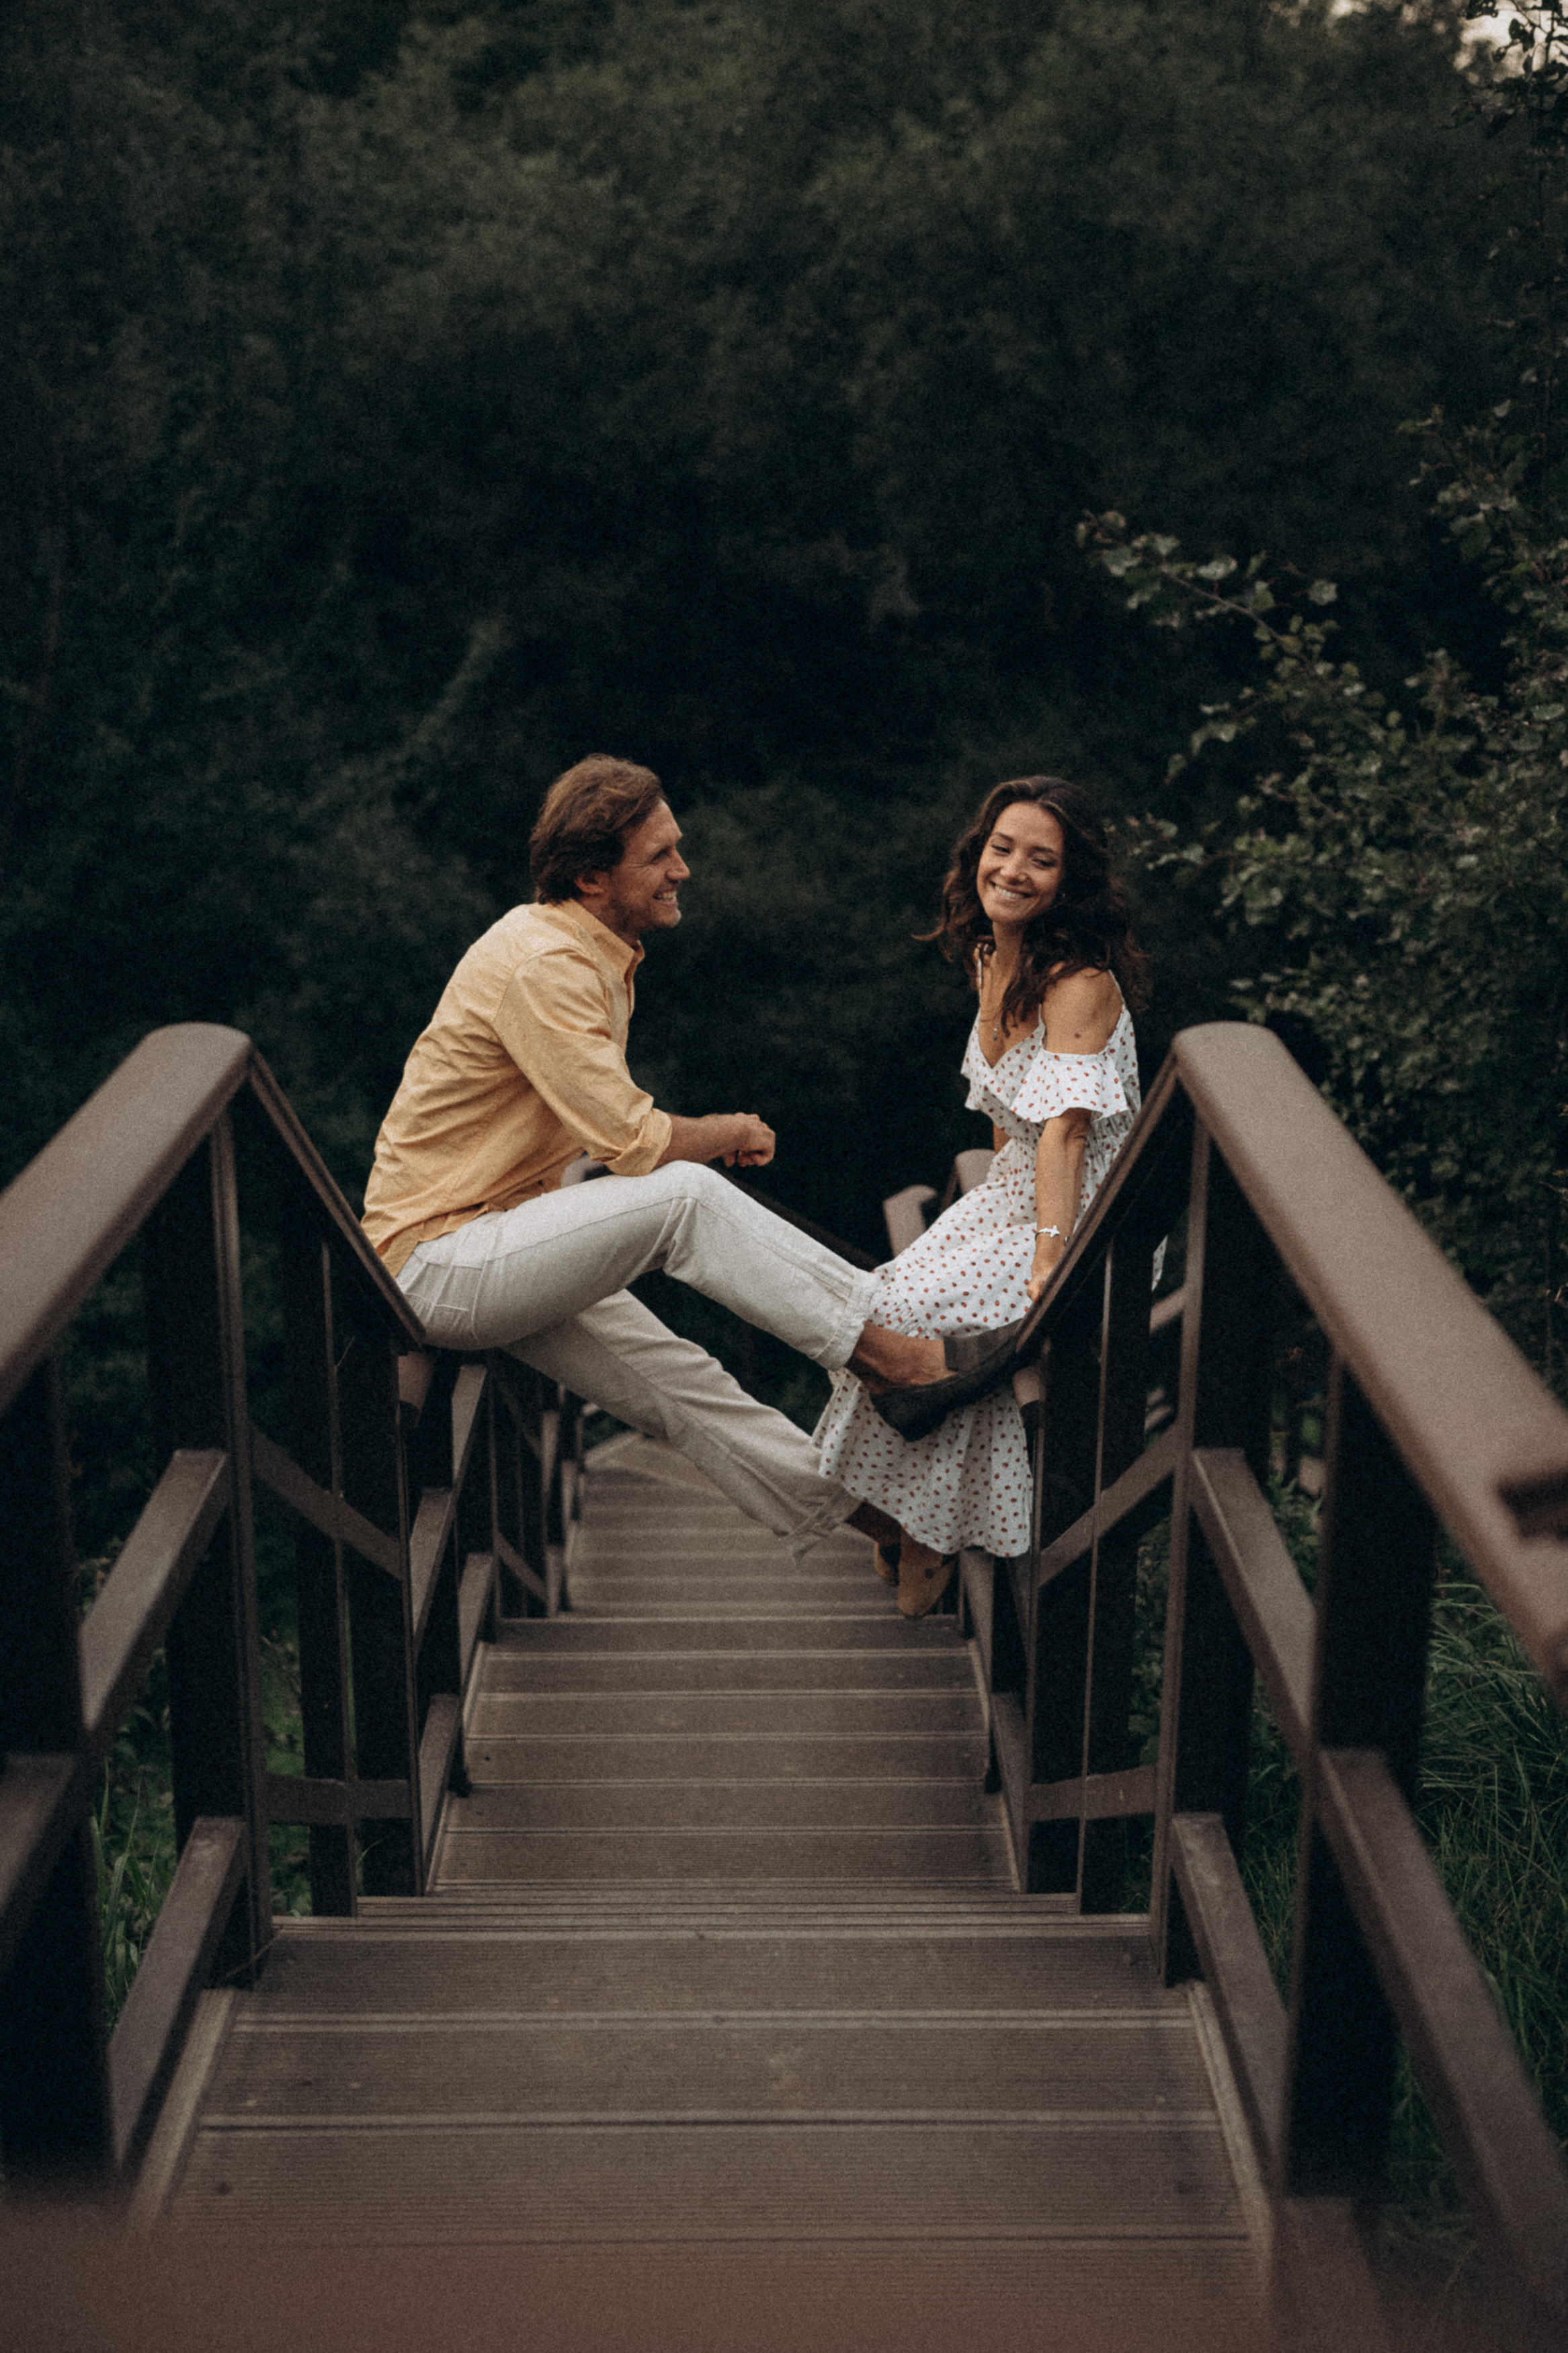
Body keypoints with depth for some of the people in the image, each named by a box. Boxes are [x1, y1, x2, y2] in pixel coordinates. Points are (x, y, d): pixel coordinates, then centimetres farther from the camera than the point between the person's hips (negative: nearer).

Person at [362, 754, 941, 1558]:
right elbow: (637, 1144, -25)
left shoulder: (595, 953, 11)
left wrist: (710, 1134, 1)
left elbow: (613, 1122, 20)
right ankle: (878, 1347, -16)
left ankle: (849, 1507, 17)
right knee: (686, 1198, -25)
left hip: (501, 1237, 10)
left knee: (682, 1385, 8)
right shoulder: (542, 964, -23)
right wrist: (731, 1133, -6)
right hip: (436, 1262, -10)